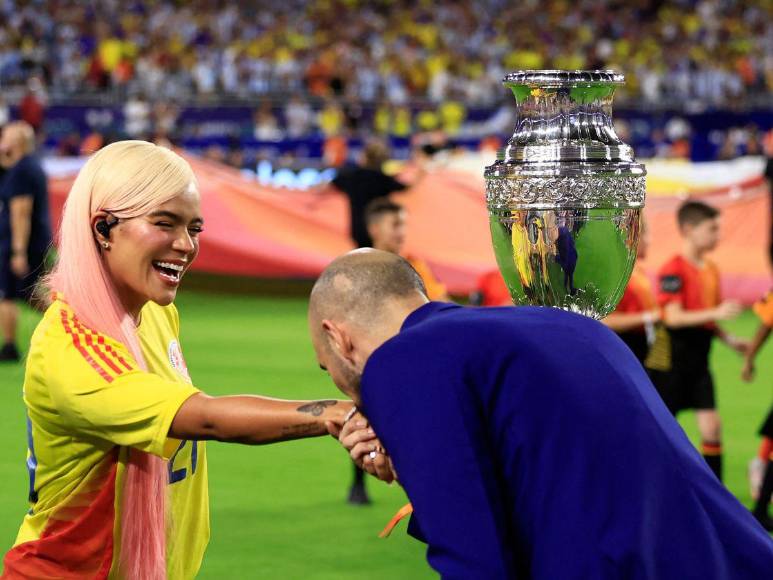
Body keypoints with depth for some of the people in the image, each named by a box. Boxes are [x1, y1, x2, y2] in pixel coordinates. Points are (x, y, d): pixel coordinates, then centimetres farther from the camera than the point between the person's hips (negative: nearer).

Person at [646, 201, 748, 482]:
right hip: (670, 362, -7)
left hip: (698, 363, 7)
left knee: (711, 427, -1)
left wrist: (728, 339, 5)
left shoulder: (711, 270, 11)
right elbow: (673, 317, -23)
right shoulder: (674, 269, -14)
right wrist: (716, 313, -29)